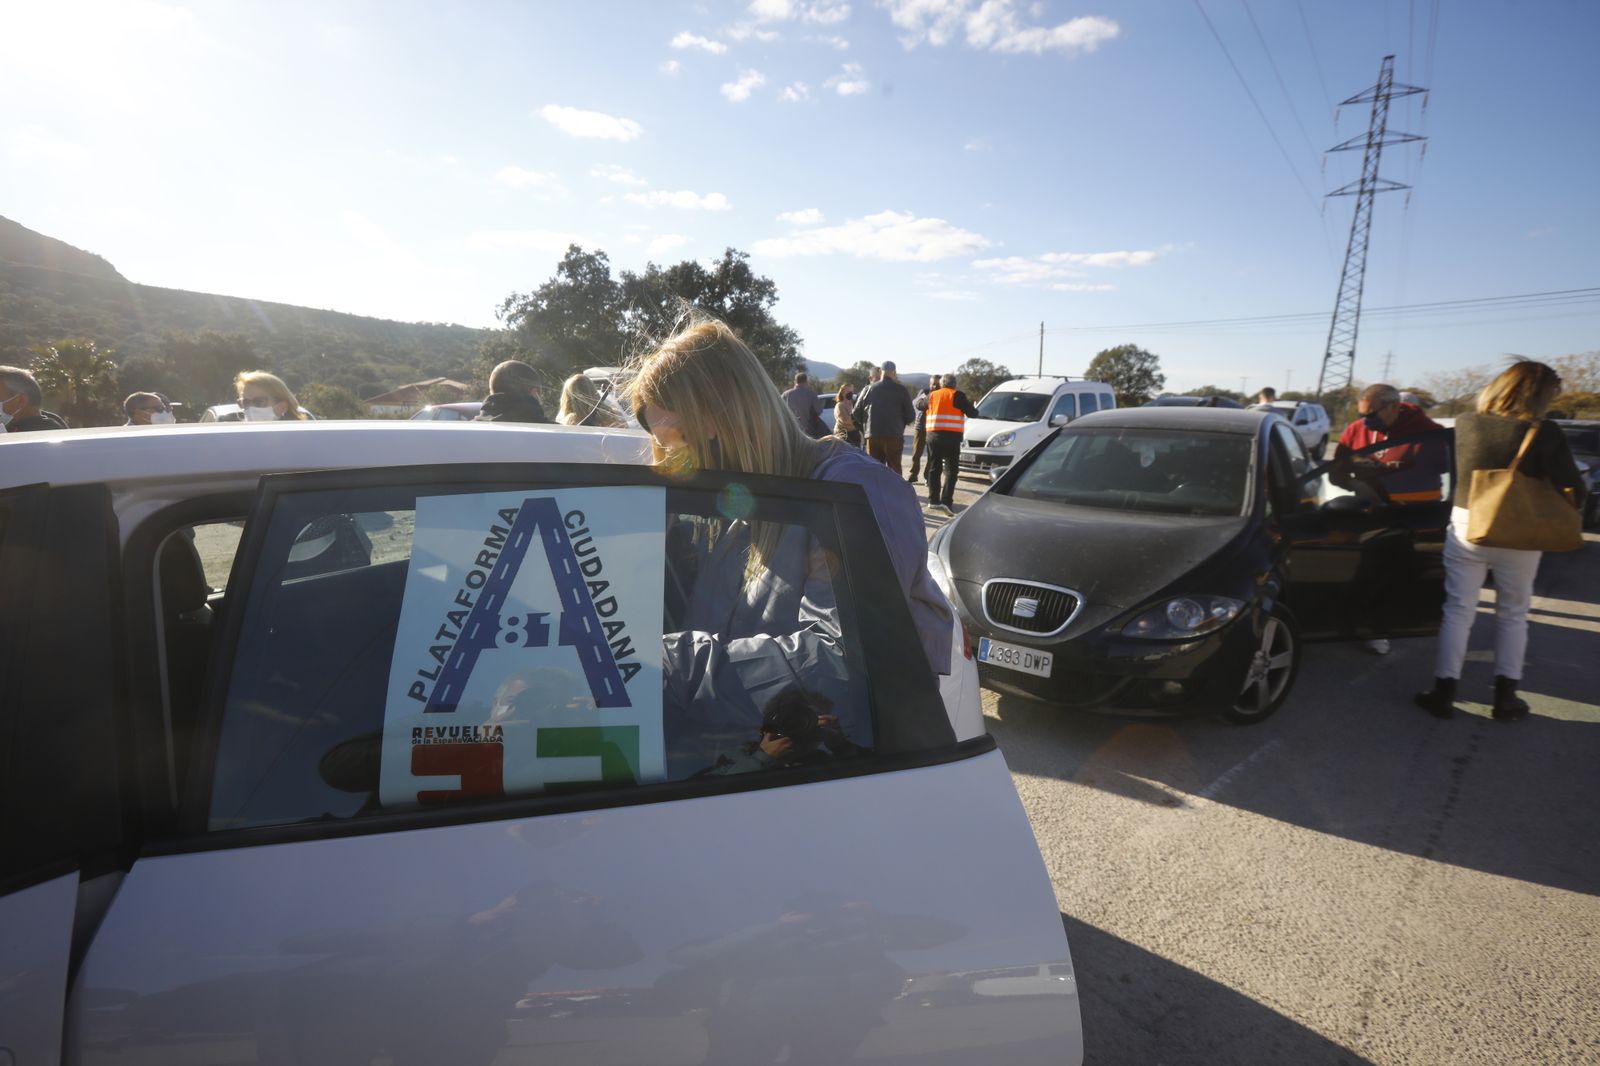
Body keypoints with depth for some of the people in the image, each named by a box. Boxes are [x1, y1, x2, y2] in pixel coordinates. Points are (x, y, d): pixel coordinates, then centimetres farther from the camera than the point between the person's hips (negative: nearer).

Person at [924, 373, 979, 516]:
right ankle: (946, 500, -13)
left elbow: (928, 411, 15)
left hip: (933, 435, 5)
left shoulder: (933, 395, 13)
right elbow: (972, 413, 1)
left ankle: (933, 499, 15)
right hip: (951, 436, -4)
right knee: (951, 469, -3)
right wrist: (974, 408, 21)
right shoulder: (957, 395, -1)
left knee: (934, 468, 13)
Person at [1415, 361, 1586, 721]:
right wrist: (1570, 511, 9)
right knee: (1513, 615, 15)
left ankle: (1443, 693, 8)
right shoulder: (1544, 434, -14)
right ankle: (1506, 697, 19)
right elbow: (1572, 488, -10)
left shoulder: (1464, 424, -7)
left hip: (1466, 526, 1)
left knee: (1458, 611, 9)